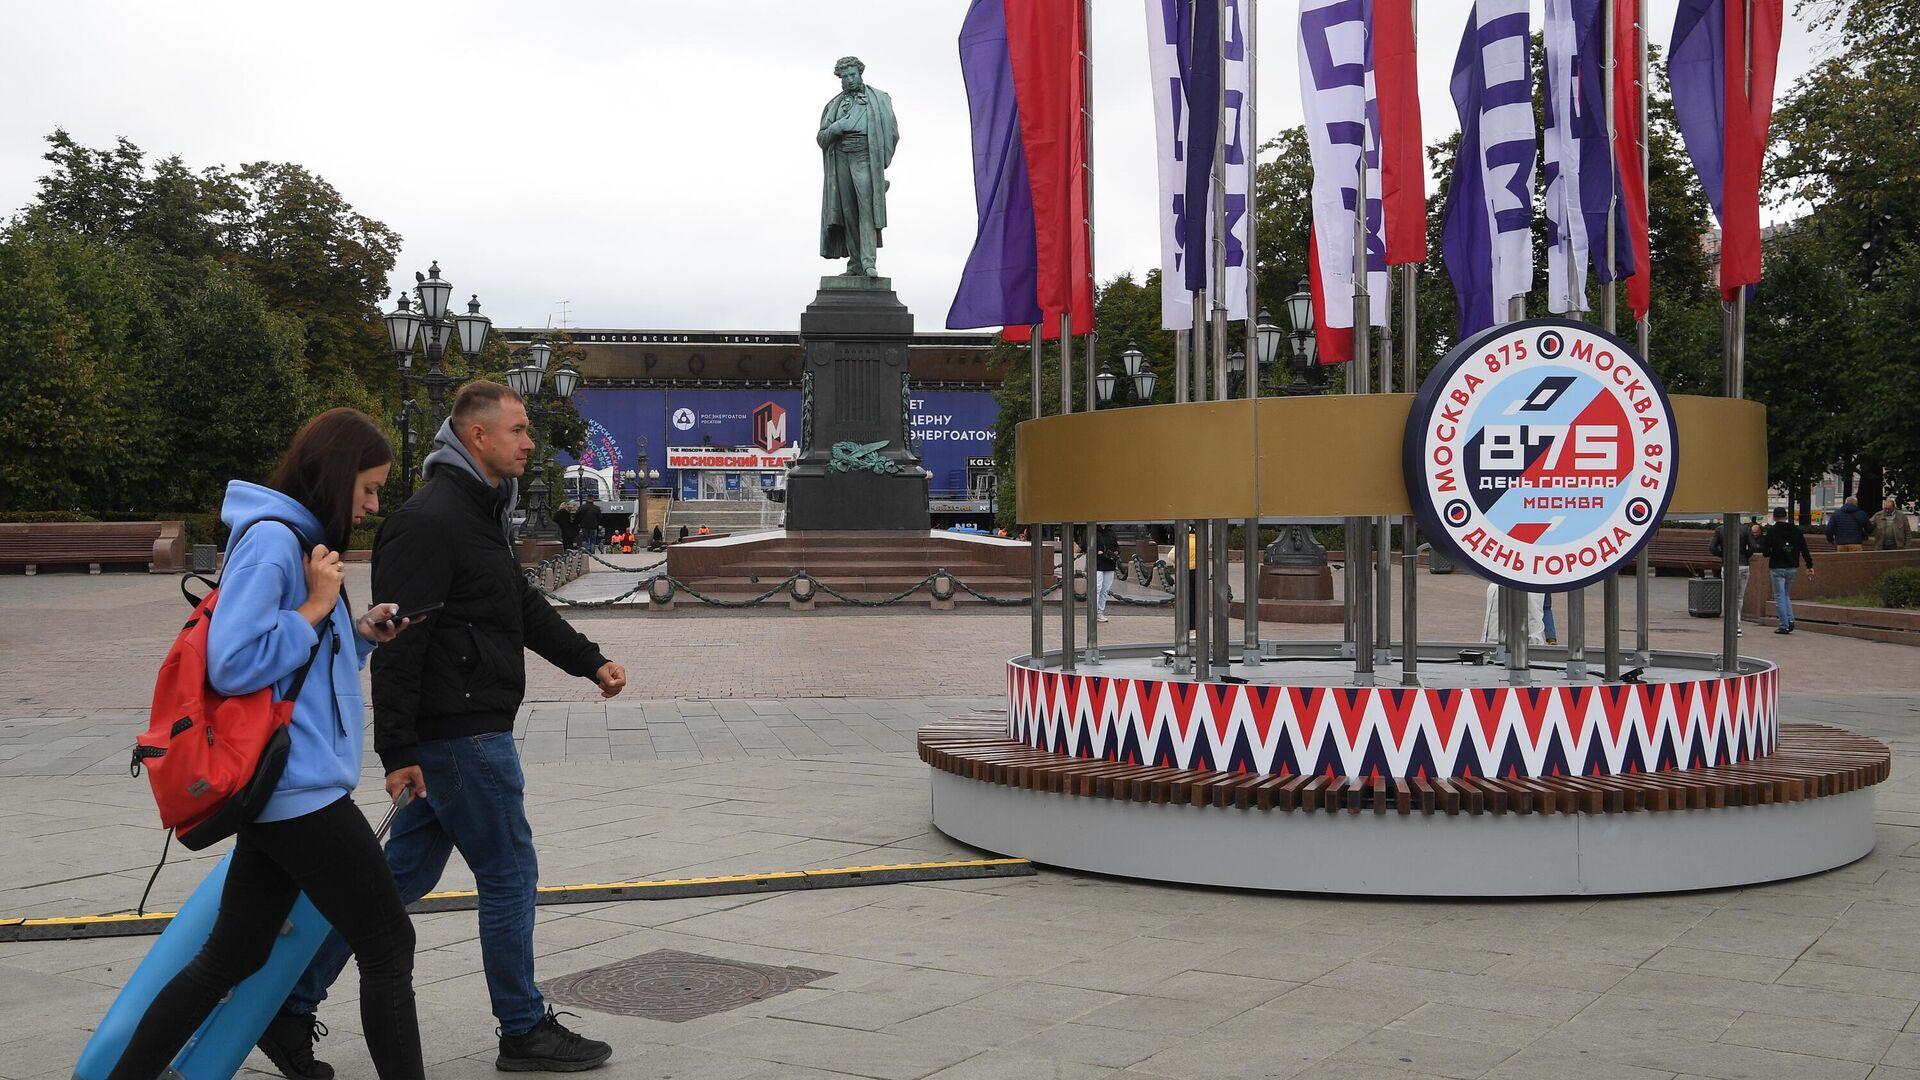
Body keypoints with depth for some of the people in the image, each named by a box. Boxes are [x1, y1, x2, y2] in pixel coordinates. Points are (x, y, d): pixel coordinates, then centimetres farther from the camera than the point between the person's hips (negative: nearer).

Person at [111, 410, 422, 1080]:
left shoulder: (302, 540, 16)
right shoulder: (269, 539, -14)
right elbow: (234, 664, -22)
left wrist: (362, 634, 7)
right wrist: (316, 610, -14)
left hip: (280, 791, 10)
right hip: (300, 786, -10)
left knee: (229, 957, 15)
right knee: (389, 946, -2)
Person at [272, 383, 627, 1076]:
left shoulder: (477, 516, 17)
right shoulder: (431, 519, -17)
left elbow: (525, 607, 25)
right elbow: (397, 641, -21)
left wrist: (591, 662, 18)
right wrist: (396, 751, -22)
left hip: (465, 730, 10)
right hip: (460, 733, -10)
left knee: (405, 875, 15)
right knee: (509, 874, 1)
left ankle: (291, 1003, 22)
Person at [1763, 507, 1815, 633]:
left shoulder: (1771, 530, -7)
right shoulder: (1796, 530, 6)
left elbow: (1766, 551, -11)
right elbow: (1804, 549, 3)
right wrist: (1810, 566, 4)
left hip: (1777, 568, -5)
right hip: (1793, 568, 5)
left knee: (1779, 597, 1)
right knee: (1786, 594, 19)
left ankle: (1784, 626, -2)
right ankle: (1790, 620, 3)